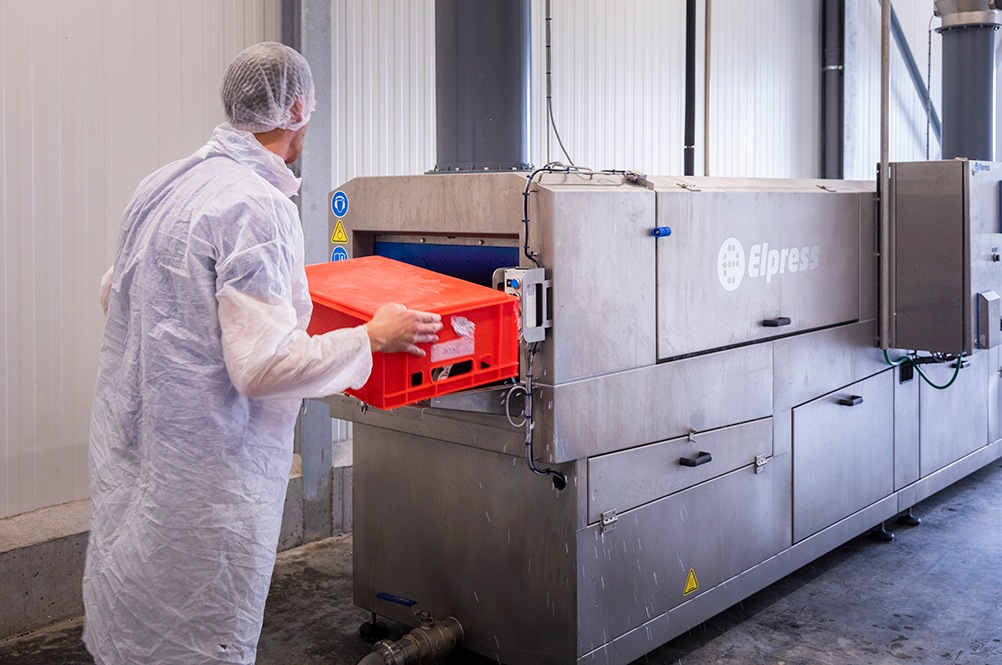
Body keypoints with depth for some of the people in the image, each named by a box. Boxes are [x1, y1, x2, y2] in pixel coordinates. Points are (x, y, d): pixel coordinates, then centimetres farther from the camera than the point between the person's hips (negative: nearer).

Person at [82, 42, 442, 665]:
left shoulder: (161, 185, 7)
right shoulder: (259, 206, -20)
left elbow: (114, 293, 21)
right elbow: (261, 366, -24)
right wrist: (372, 337, -11)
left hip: (127, 449, 9)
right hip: (203, 475, -9)